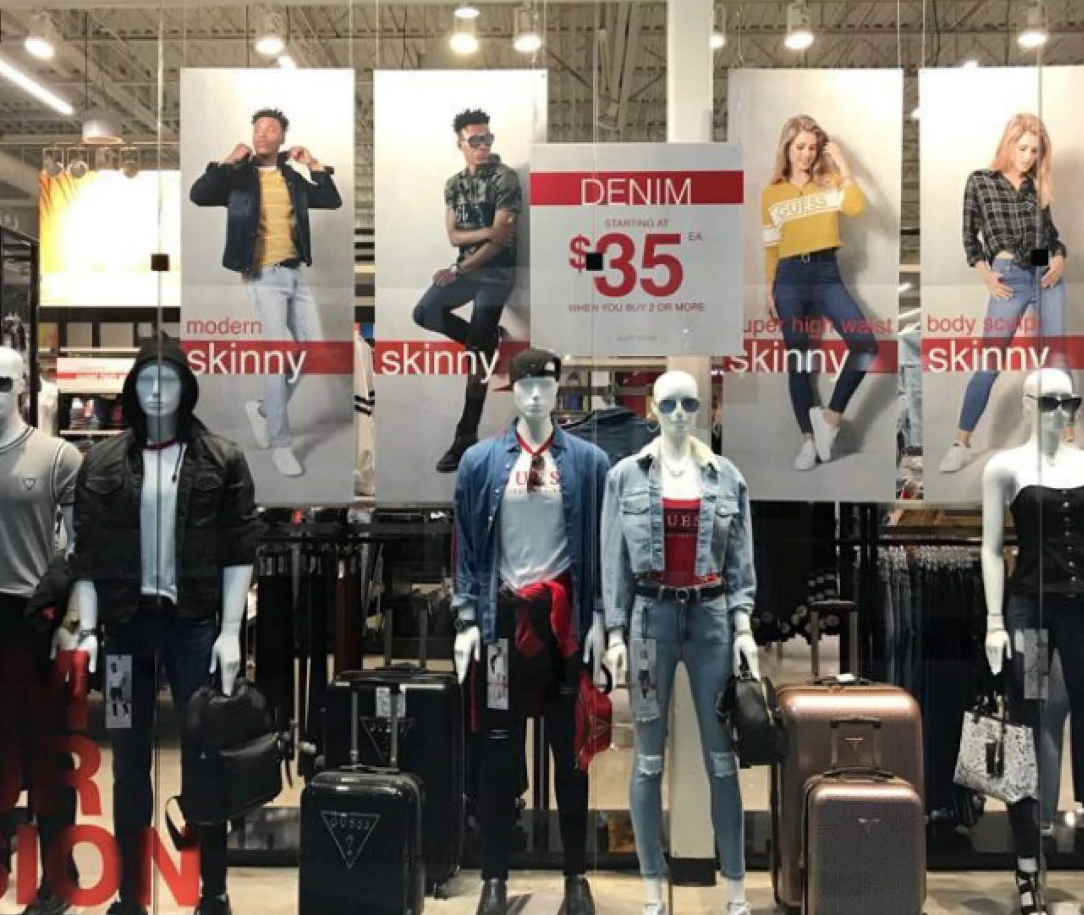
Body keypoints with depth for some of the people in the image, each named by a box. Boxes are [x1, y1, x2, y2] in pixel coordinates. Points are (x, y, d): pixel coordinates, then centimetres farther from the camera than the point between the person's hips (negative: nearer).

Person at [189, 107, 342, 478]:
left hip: (295, 274, 6)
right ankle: (281, 444, 1)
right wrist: (227, 162, -15)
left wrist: (314, 164, 3)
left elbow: (332, 201, 9)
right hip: (263, 277, -5)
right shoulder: (238, 175, 0)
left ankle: (263, 408, 27)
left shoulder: (293, 178, 12)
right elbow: (197, 195, -12)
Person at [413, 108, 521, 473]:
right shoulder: (454, 184, 10)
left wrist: (458, 271, -18)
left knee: (478, 352, -8)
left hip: (496, 271, -7)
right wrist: (487, 232, -17)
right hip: (467, 267, 7)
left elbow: (501, 239, -16)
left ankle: (466, 436, -5)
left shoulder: (505, 178, -10)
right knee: (424, 313, -1)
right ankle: (488, 341, 15)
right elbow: (453, 236, 2)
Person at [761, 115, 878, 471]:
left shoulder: (829, 182, 7)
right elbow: (770, 246, 12)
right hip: (789, 276, 0)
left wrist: (842, 163, -10)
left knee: (865, 343, -19)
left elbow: (857, 207, -14)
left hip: (826, 273, 0)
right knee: (797, 358, 4)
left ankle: (831, 415, -2)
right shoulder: (772, 194, 8)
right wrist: (770, 289, 9)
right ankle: (808, 438, 13)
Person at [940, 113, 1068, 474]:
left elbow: (1051, 231, 16)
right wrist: (984, 274, -9)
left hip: (1047, 276, 4)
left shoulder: (1037, 186, 13)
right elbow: (969, 233, 3)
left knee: (1057, 357, 5)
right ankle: (961, 445, -1)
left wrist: (1060, 259, -4)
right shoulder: (980, 180, 3)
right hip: (1009, 277, -4)